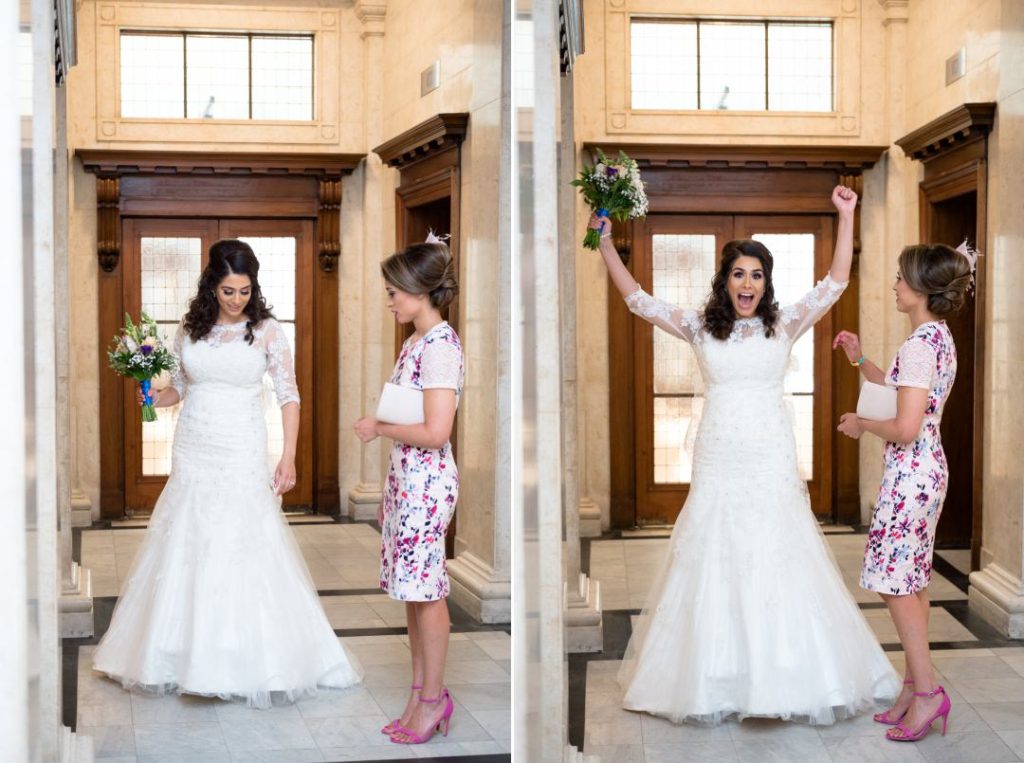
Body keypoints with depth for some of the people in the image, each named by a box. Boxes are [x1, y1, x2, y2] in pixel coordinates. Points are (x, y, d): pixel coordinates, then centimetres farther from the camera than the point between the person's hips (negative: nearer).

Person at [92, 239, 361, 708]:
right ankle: (184, 656, 18)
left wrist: (288, 458, -11)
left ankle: (249, 661, 5)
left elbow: (289, 395, -4)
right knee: (186, 551, 6)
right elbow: (179, 387, 15)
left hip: (242, 455, -4)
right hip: (193, 453, 4)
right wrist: (152, 398, -7)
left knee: (243, 552, -6)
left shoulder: (266, 331, -4)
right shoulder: (190, 330, 6)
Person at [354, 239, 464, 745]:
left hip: (427, 482, -9)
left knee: (425, 589, 0)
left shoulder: (440, 346, -19)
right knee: (411, 589, 13)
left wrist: (379, 429, -13)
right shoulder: (416, 342, 11)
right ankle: (421, 693, 21)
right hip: (405, 478, 9)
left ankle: (433, 698, 12)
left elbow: (435, 432, -25)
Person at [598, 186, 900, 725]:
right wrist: (605, 242, 1)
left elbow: (834, 283, -2)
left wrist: (846, 217, -8)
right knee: (713, 570, 1)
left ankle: (785, 679, 6)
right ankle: (713, 686, 9)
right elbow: (637, 298, 7)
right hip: (717, 461, 1)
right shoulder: (699, 327, 8)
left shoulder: (785, 326, 6)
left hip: (771, 461, -1)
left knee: (778, 569, -3)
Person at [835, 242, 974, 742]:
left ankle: (926, 691, -2)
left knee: (893, 580, -3)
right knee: (911, 581, 13)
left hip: (910, 471, -10)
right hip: (926, 468, 10)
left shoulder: (919, 344, -20)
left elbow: (904, 428, -24)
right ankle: (914, 687, 20)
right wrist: (860, 360, 15)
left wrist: (861, 425, -8)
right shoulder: (939, 337, 10)